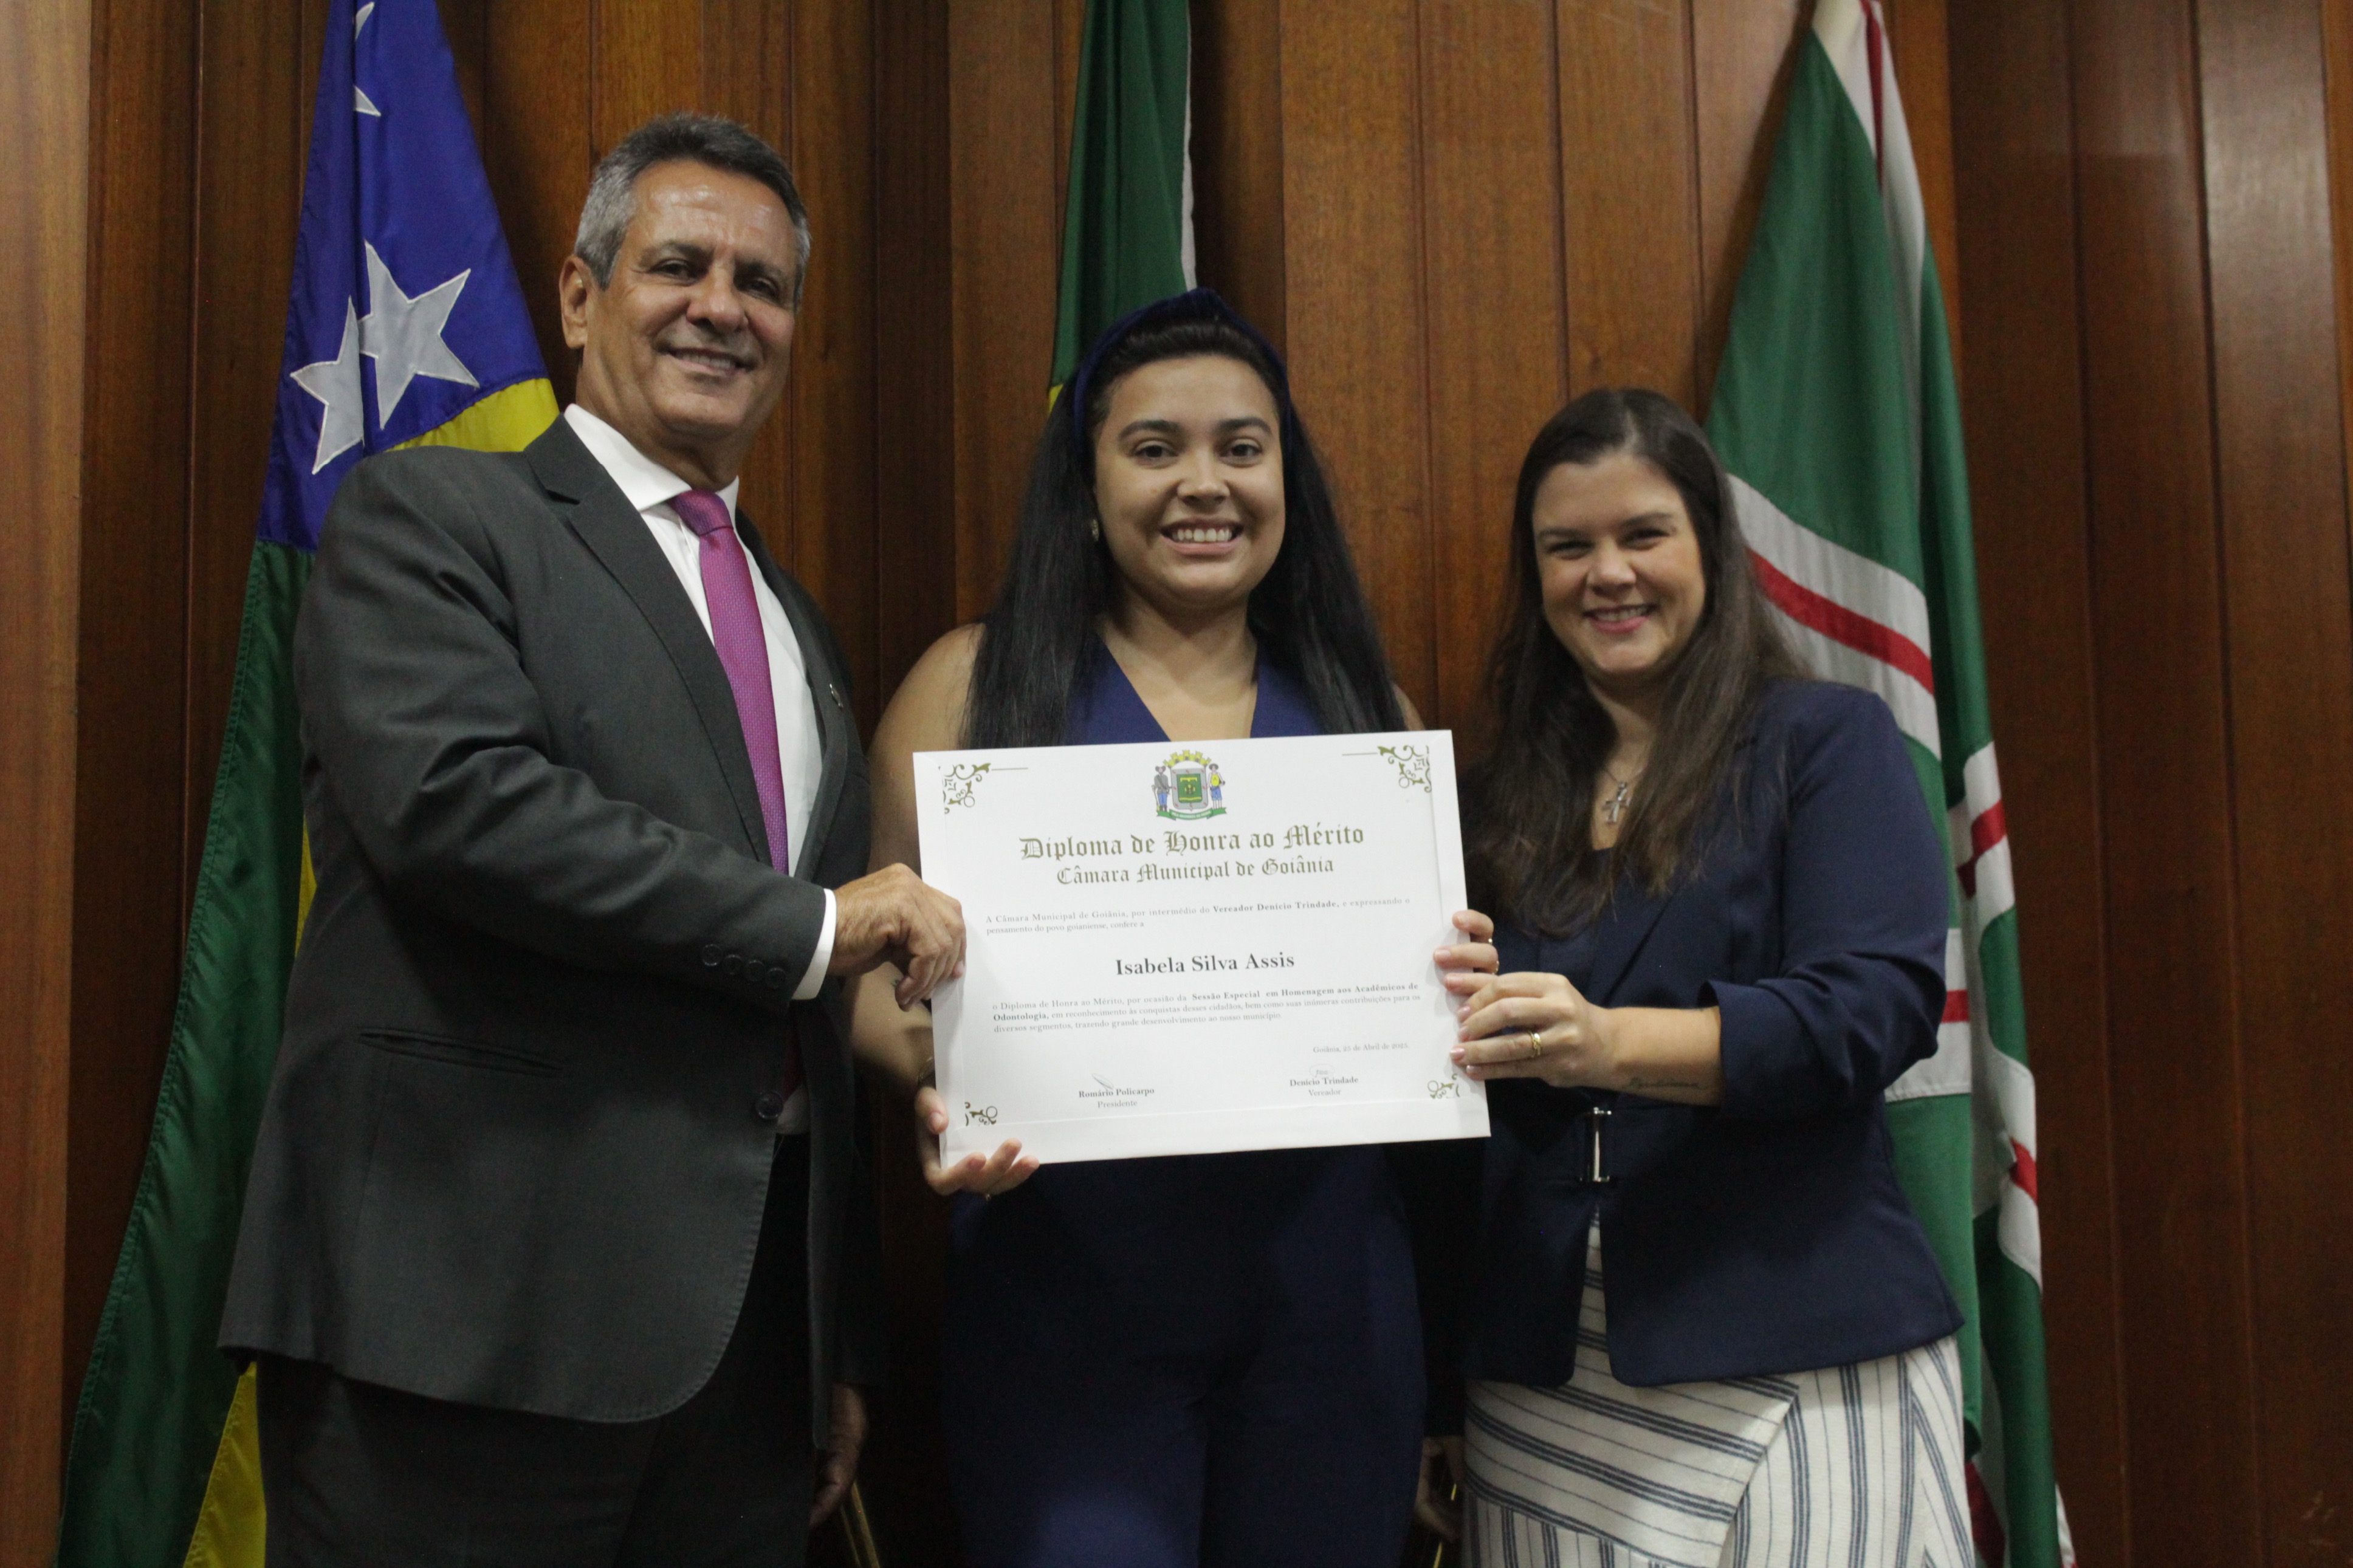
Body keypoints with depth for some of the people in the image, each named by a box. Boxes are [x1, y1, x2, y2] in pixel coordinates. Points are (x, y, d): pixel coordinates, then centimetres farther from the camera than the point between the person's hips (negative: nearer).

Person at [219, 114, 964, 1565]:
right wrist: (811, 925, -13)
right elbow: (451, 795, -20)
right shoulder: (430, 515, 0)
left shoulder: (796, 625, 18)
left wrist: (844, 1341, 15)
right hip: (481, 1315, -5)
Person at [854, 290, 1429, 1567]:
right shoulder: (979, 683, 2)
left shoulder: (1355, 699, 9)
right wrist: (941, 1076, -21)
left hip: (1327, 1283, 3)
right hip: (1061, 1284, -2)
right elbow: (872, 964, -1)